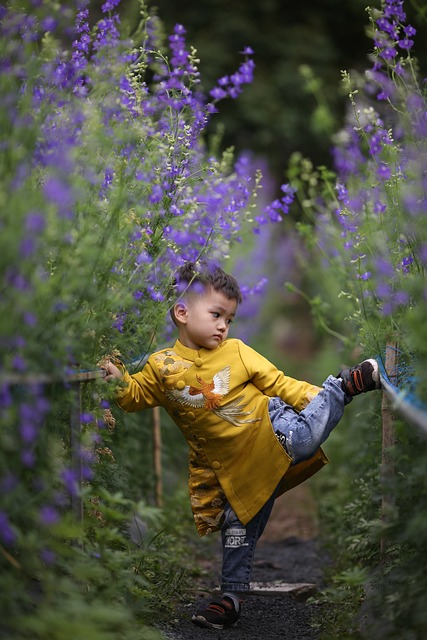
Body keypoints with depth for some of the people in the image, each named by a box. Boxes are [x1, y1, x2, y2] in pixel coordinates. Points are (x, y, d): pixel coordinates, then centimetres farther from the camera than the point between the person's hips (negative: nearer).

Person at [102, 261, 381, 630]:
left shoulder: (237, 352, -1)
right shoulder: (161, 366, 1)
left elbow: (278, 383, 3)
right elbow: (137, 397, 11)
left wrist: (317, 396, -8)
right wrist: (119, 380, -9)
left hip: (271, 428, -2)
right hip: (232, 467, 2)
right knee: (237, 525, 8)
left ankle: (343, 387, -10)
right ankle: (232, 597, 22)